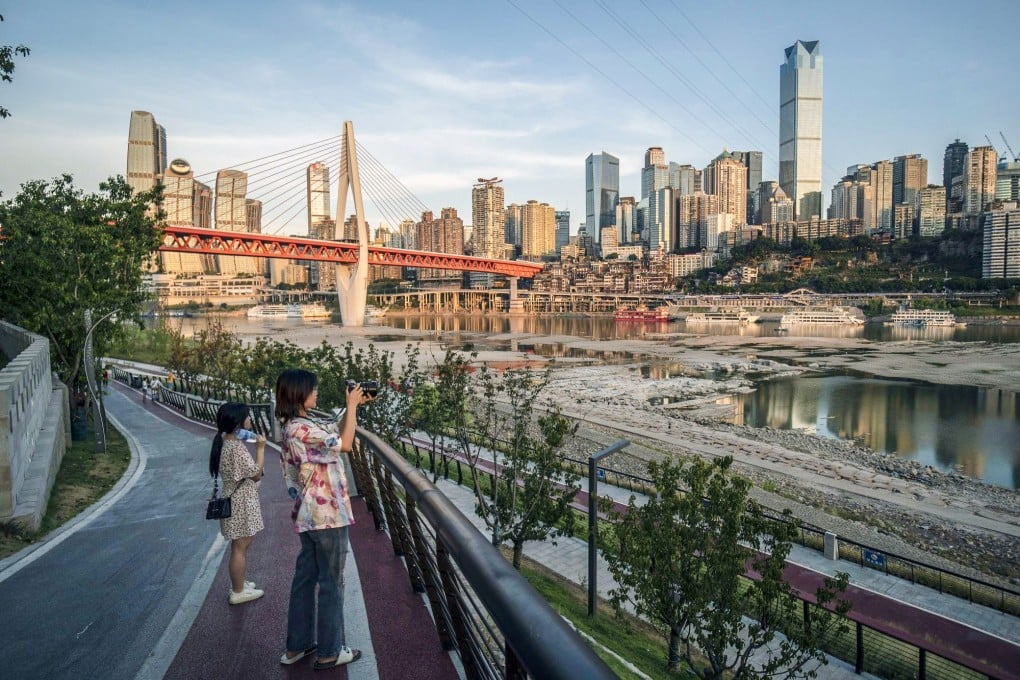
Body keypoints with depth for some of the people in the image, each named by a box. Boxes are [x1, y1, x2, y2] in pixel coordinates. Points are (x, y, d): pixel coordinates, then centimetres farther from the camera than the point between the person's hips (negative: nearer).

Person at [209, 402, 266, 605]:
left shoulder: (225, 442, 5)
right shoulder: (236, 447, -26)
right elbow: (256, 474, -18)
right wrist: (260, 447, -17)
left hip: (237, 500, 10)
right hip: (240, 503, -10)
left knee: (239, 546, 21)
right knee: (240, 547, 3)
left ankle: (238, 584, 34)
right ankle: (238, 592, 15)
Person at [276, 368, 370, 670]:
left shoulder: (297, 426, 8)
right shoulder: (301, 428, -22)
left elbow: (336, 431, 17)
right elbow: (345, 443, -20)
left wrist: (353, 405, 7)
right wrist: (352, 405, -13)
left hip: (311, 515, 10)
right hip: (327, 515, -10)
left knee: (305, 577, 18)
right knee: (332, 582, 4)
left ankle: (297, 645, 31)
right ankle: (330, 651, 18)